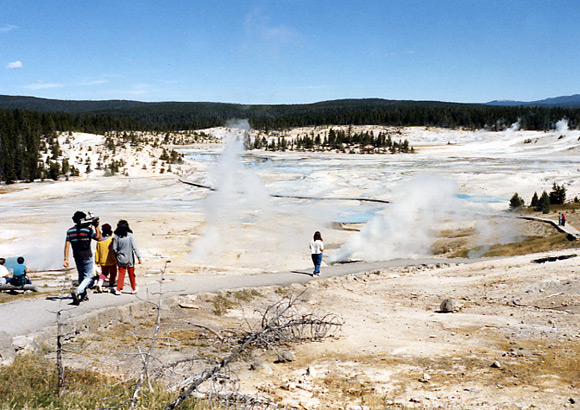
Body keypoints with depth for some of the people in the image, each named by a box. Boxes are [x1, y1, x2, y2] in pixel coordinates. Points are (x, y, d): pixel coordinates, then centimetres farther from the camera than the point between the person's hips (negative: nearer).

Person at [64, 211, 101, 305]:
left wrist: (66, 259, -3)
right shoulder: (88, 229, -11)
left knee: (81, 276, 20)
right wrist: (96, 226, -2)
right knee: (89, 277, -2)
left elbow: (67, 245, -3)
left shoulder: (70, 231, 2)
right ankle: (77, 291, -26)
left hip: (77, 258, 5)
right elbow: (98, 238, -7)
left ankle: (83, 296, 23)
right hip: (87, 257, -5)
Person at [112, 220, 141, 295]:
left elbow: (114, 248, -3)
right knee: (131, 274, 13)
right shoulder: (130, 236, -13)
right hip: (129, 259, -1)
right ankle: (134, 289, 27)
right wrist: (139, 257, -9)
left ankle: (118, 289, 6)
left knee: (121, 274, 11)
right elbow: (135, 247, -13)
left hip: (120, 258, 2)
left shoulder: (116, 236, -7)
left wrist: (117, 255, 14)